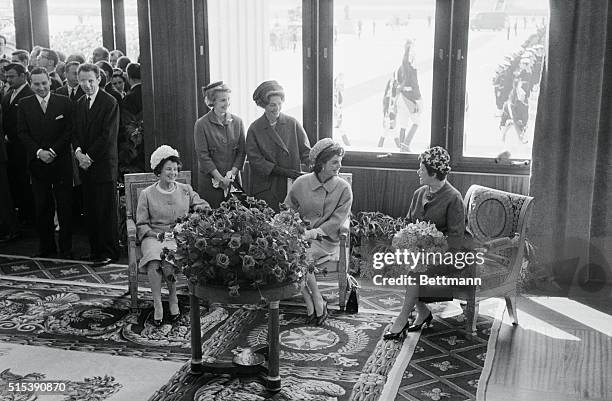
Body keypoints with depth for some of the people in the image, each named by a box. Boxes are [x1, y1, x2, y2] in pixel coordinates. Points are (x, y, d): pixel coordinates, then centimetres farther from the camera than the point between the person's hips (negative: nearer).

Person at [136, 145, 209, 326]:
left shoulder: (185, 190, 15)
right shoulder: (147, 194, 9)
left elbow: (203, 206, 13)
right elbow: (141, 224, 7)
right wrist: (154, 234, -11)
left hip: (179, 237, 1)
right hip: (154, 237, 0)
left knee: (169, 260, -33)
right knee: (154, 261, -34)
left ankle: (173, 300, -15)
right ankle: (157, 305, -25)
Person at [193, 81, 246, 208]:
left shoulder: (237, 122, 5)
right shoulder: (201, 124, -5)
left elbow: (242, 151, 5)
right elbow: (203, 155, -8)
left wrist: (233, 172, -9)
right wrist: (220, 178, -13)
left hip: (233, 180, 3)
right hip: (209, 181, -3)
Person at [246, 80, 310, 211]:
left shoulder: (292, 123, 4)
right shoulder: (254, 129, 1)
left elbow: (305, 150, 7)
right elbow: (255, 159, -4)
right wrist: (282, 171, -13)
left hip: (292, 186, 1)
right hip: (266, 189, -1)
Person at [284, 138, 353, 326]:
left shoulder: (343, 188, -2)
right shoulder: (301, 183, 5)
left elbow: (337, 220, -8)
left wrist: (315, 232, -20)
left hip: (326, 239, -3)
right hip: (302, 235, 3)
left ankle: (317, 304, -12)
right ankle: (314, 306, -17)